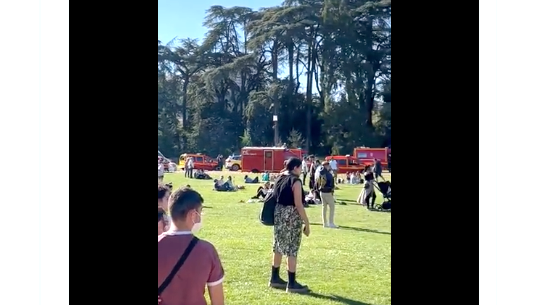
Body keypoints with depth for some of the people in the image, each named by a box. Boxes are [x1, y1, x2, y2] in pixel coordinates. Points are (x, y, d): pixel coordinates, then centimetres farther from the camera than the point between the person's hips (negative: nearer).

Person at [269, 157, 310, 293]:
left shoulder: (280, 179, 12)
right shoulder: (295, 181, -13)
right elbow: (298, 204, -17)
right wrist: (306, 222, -13)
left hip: (278, 215, 8)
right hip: (291, 217, -8)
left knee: (279, 248, 16)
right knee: (292, 249, -3)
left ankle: (275, 278, 25)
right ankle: (292, 283, 1)